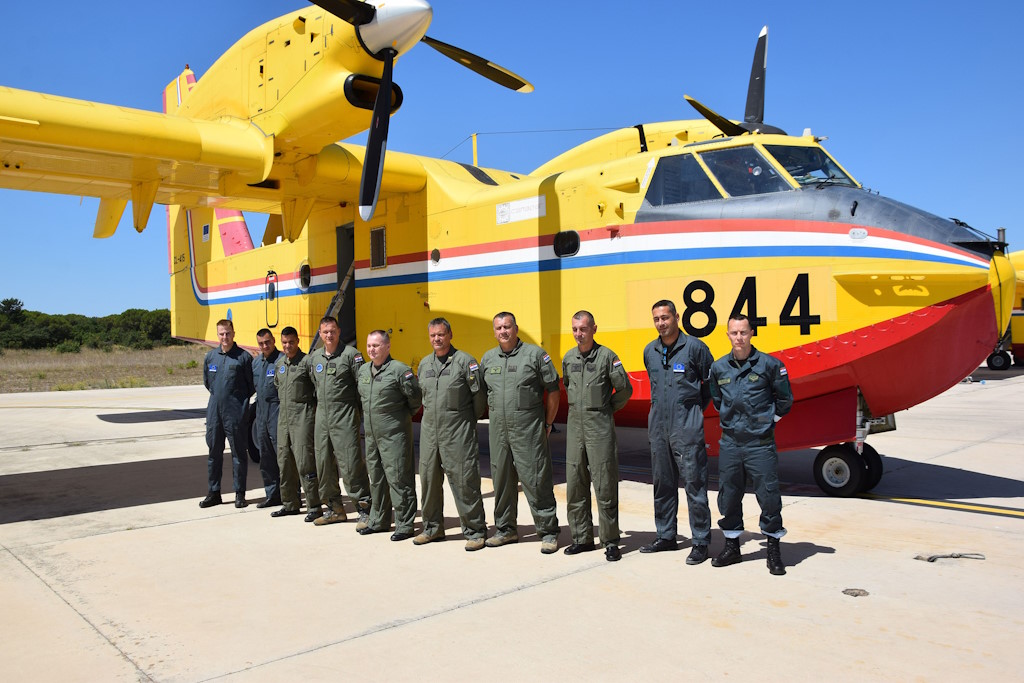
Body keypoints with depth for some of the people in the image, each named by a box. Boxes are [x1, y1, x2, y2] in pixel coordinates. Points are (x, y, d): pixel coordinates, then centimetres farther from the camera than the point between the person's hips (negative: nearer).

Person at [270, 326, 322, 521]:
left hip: (303, 415, -8)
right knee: (284, 461, 12)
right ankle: (290, 504, 23)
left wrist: (311, 406, -9)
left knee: (304, 461, -10)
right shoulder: (280, 363, 14)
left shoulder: (306, 362, -9)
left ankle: (314, 506, -4)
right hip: (284, 415, 8)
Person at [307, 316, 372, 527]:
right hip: (322, 416, 7)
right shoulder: (313, 357, 12)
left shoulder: (350, 354, -6)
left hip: (345, 417, -6)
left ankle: (365, 510, -2)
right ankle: (335, 509, 24)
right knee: (324, 464, 11)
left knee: (351, 464, -9)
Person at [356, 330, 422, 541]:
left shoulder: (399, 370, -13)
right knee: (376, 478, 16)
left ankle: (404, 525, 3)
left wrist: (404, 415, 1)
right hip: (371, 434, 8)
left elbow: (416, 398, -9)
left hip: (395, 434, -7)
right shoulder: (363, 371, 10)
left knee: (398, 478, -5)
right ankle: (379, 521, 28)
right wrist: (369, 417, 16)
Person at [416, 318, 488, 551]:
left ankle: (475, 532, 6)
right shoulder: (424, 364, 12)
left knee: (464, 481, -4)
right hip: (429, 431, 6)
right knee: (428, 479, 11)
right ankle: (432, 528, 26)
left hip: (458, 434, -6)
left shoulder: (464, 361, -7)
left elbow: (480, 395, -5)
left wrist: (468, 421, 4)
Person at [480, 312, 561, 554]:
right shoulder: (487, 359, 11)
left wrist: (547, 424, 0)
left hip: (528, 428, -5)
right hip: (498, 429, 5)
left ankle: (548, 532, 6)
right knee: (502, 479, 12)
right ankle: (505, 529, 25)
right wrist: (495, 415, 14)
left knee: (536, 480, -4)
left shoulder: (535, 354, -3)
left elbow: (553, 391, -1)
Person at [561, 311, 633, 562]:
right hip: (575, 425, 5)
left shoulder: (606, 356, -6)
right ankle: (582, 538, 19)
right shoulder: (568, 358, 9)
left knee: (605, 484, -3)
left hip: (600, 427, -5)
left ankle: (610, 542, 5)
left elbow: (625, 389, -1)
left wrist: (607, 408, 6)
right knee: (575, 485, 8)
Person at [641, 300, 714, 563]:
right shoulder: (650, 351, 11)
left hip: (687, 426, -6)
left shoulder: (694, 347, -5)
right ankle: (665, 536, 25)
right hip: (658, 425, 6)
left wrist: (697, 406, 5)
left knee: (694, 483, -4)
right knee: (662, 483, 13)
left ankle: (700, 542, 5)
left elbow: (711, 381, 4)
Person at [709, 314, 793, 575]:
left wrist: (770, 419, 6)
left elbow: (785, 398, 6)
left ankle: (774, 550, 15)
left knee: (769, 496, 0)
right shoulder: (719, 368, 5)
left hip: (760, 443, -3)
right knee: (728, 496, 10)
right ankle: (732, 546, 25)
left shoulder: (768, 364, -5)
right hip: (730, 443, 4)